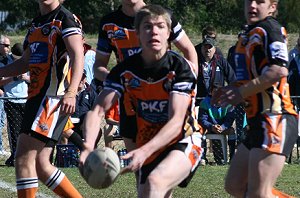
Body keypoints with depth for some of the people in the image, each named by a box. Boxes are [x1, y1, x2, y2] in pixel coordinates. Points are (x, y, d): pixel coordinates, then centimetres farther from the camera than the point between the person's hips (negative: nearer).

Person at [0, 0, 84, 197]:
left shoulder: (65, 18, -6)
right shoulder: (36, 23, 20)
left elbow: (78, 55, -16)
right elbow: (25, 62, 29)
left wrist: (71, 92, -28)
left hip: (53, 97, -9)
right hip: (36, 96, 9)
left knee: (24, 157, -14)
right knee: (40, 165, 8)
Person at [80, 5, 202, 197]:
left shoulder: (180, 67, -16)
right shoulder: (124, 70, -6)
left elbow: (176, 122, -24)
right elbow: (97, 111, -13)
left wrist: (143, 152, -38)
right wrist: (88, 147, -34)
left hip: (183, 142, -5)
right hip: (148, 147, 5)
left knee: (155, 181, -33)